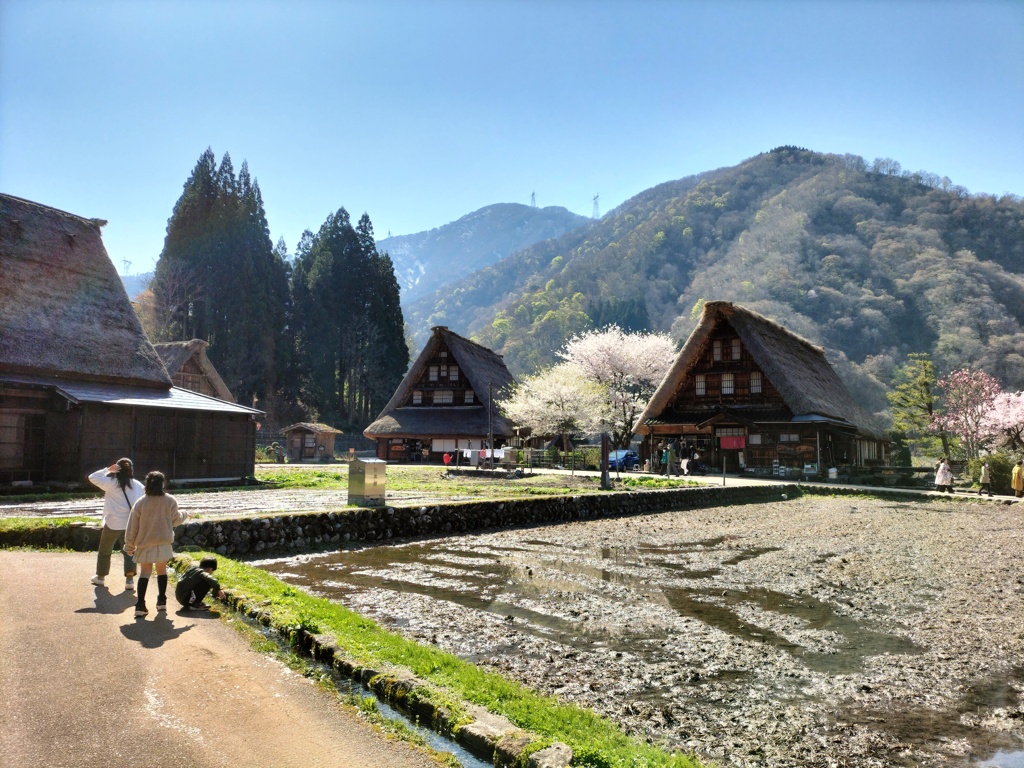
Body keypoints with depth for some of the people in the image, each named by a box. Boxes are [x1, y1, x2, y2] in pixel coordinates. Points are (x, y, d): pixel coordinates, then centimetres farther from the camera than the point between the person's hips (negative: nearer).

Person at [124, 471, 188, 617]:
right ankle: (161, 601, 19)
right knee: (162, 570, 16)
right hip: (163, 543, 1)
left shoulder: (140, 503, -9)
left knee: (144, 572, 7)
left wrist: (129, 545, 8)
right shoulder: (170, 501, -8)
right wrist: (184, 515, 28)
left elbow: (132, 526, -3)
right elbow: (175, 520, 6)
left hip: (145, 544, 0)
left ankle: (140, 605, -1)